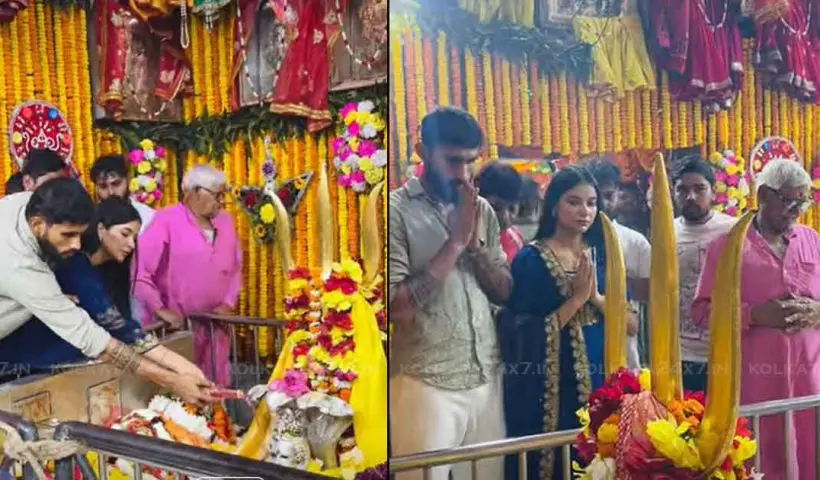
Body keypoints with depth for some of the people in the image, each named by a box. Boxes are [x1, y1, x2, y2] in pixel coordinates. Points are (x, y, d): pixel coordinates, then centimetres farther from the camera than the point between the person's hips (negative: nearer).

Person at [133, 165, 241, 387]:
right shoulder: (166, 220, -11)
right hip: (177, 326, -6)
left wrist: (228, 302, 5)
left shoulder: (225, 221, 12)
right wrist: (159, 309, -16)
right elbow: (138, 269, -17)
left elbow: (236, 267, 18)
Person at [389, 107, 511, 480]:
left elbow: (505, 293, 8)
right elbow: (397, 305, -15)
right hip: (426, 383, -5)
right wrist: (455, 242, -16)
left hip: (486, 379, 5)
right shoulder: (398, 209, -8)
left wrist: (475, 244, -8)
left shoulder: (482, 210, 9)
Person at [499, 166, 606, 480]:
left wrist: (595, 296, -14)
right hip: (550, 389, -4)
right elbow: (529, 336, -14)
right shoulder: (530, 260, -7)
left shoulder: (602, 254, 7)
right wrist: (577, 297, -16)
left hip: (601, 382, 4)